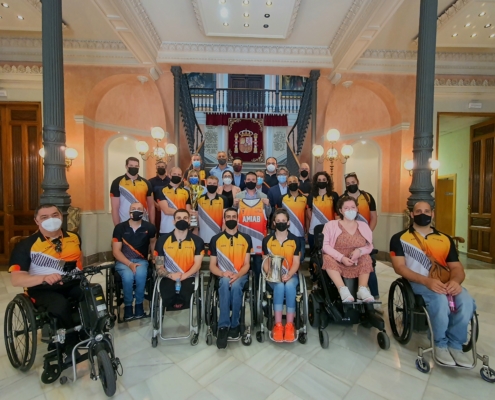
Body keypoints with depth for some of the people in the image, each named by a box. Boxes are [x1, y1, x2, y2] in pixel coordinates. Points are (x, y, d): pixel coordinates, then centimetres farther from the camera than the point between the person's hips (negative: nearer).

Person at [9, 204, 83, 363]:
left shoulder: (73, 237, 4)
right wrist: (44, 278, -34)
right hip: (42, 289, -3)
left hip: (71, 284, 3)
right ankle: (72, 346, -11)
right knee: (61, 305, -35)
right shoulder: (26, 244, -9)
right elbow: (16, 279, -16)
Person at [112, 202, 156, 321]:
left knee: (140, 274, -32)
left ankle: (139, 305, -9)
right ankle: (128, 306, -7)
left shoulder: (149, 227, -4)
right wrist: (130, 264, -20)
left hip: (141, 260, 1)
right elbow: (116, 251, -8)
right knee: (128, 276, -32)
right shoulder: (120, 227, -6)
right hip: (122, 261, 0)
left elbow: (153, 242, 18)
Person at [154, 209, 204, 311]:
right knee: (167, 298, -32)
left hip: (188, 278, 0)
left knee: (185, 294, -33)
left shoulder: (197, 241, 4)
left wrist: (183, 276, -18)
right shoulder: (162, 240, 6)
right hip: (169, 278, 1)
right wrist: (170, 275, -14)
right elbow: (159, 266, 6)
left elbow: (197, 264, -1)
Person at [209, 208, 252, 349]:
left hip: (240, 276, 0)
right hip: (222, 276, 0)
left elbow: (246, 264, 2)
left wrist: (237, 275, -18)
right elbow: (212, 266, 4)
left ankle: (234, 324, -15)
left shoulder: (246, 239, 5)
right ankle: (224, 325, -27)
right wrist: (223, 273, -17)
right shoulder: (216, 239, 4)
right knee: (225, 282, -34)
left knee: (235, 285, -33)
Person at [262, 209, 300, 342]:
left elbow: (296, 262, -1)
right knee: (279, 286, -32)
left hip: (291, 275, 1)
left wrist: (288, 275, -17)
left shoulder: (295, 240, 2)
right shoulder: (267, 240, 2)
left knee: (289, 286, -32)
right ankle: (278, 325, -24)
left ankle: (290, 325, -20)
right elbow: (265, 261, 4)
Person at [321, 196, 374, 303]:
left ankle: (362, 289, -21)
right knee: (327, 258, -32)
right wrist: (341, 258, -22)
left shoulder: (363, 226, 8)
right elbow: (325, 245, -11)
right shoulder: (331, 225, -4)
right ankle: (343, 290, -34)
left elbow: (370, 246, 6)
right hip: (337, 262, -3)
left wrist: (360, 251, -17)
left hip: (357, 263, 3)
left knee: (366, 257, -23)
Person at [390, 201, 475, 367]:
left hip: (444, 283, 4)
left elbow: (457, 267, 8)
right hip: (417, 282, -4)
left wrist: (455, 281, -16)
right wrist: (426, 281, -22)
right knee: (440, 300, -32)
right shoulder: (400, 238, 1)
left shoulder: (445, 239, 15)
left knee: (466, 301, -26)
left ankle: (455, 344, -1)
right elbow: (399, 267, -8)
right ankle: (440, 344, -4)